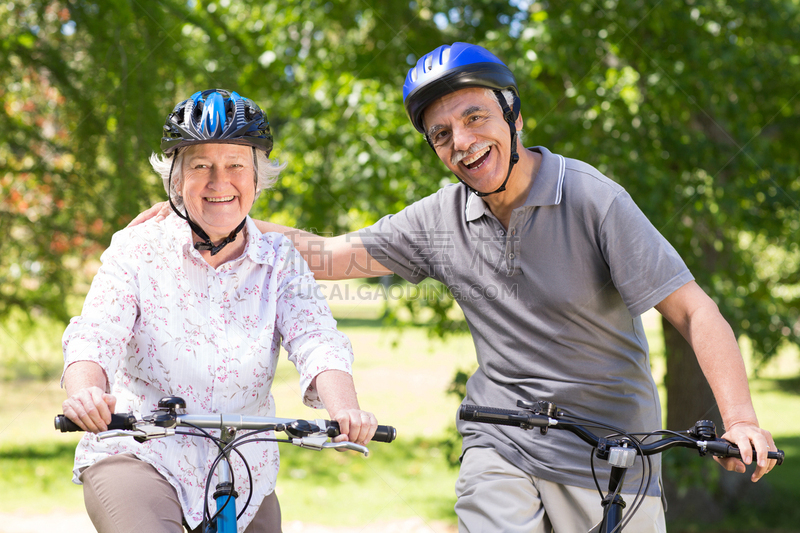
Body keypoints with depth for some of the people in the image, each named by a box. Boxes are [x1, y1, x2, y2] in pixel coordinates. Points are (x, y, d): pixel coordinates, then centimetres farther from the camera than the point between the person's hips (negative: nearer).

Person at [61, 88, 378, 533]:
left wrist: (345, 411, -34)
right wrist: (85, 395, -38)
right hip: (140, 456, -3)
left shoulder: (280, 260, 1)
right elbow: (94, 337, -15)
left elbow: (317, 340, -13)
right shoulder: (138, 250, -3)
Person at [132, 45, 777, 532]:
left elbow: (694, 310, -15)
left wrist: (741, 419, -28)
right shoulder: (441, 220, 2)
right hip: (500, 450, 3)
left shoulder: (591, 198, -12)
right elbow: (327, 256, 5)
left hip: (610, 460, -2)